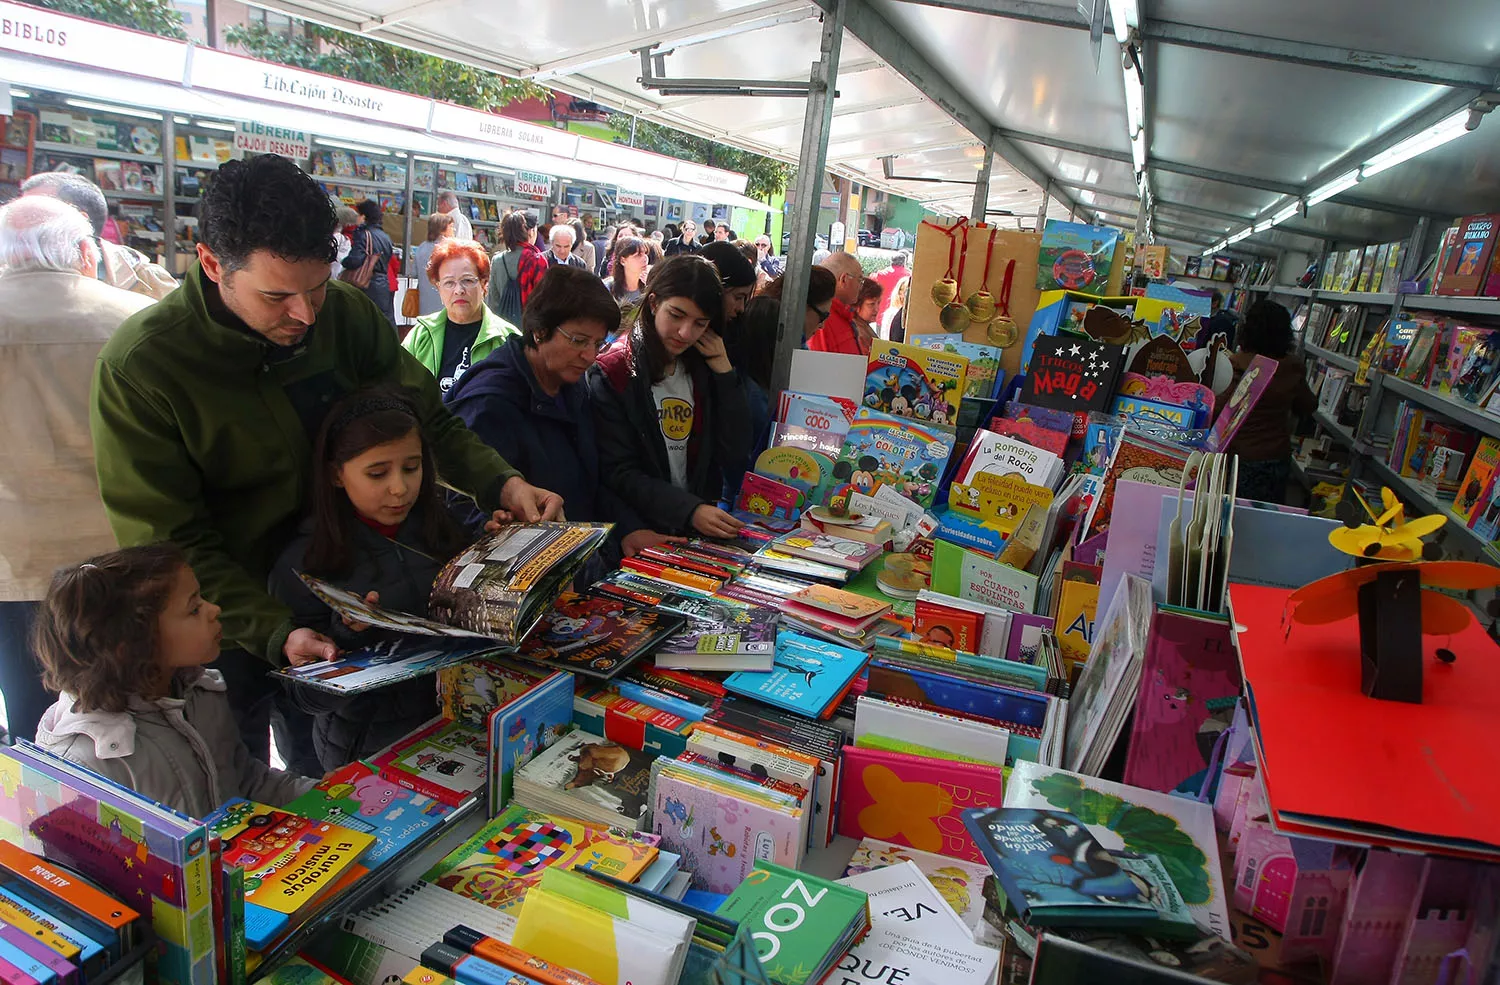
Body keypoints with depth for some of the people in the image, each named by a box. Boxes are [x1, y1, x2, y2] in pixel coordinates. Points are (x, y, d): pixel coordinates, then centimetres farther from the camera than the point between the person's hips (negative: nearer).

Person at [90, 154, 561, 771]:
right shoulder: (139, 366, -22)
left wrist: (501, 483, -19)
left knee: (326, 774, 23)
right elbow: (170, 544, -20)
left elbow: (427, 419, -1)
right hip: (227, 622, -3)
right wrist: (275, 632, -32)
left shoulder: (347, 312, -11)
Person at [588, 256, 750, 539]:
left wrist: (723, 371, 0)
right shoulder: (612, 373, -3)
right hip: (643, 532, -3)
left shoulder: (705, 367, 11)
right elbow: (618, 473, -7)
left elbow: (734, 454, 5)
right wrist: (689, 510, -19)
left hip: (702, 526, 4)